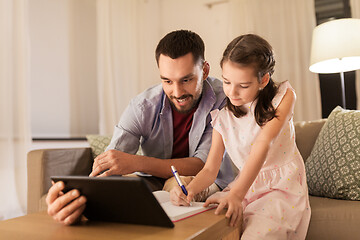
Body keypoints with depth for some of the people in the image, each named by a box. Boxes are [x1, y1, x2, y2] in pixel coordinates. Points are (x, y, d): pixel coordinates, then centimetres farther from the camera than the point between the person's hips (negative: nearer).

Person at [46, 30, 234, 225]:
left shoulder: (223, 100, -20)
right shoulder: (142, 107, -16)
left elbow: (203, 166, -25)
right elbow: (106, 168, -23)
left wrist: (136, 163, -38)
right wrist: (80, 198, -47)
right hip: (155, 183, 1)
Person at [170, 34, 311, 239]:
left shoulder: (284, 96, -8)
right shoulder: (222, 116, -1)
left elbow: (262, 144, -23)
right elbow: (210, 169, -2)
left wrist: (236, 194, -34)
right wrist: (189, 190, -25)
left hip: (283, 185, -3)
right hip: (247, 185, 3)